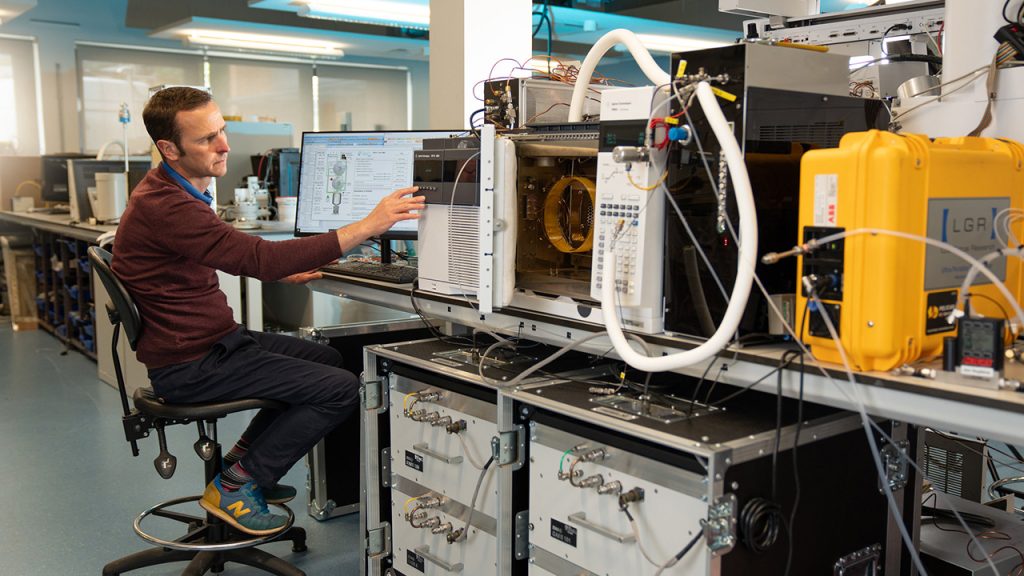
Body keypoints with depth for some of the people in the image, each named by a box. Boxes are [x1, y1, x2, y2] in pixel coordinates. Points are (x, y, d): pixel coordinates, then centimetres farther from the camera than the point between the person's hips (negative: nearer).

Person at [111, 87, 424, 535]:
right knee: (341, 388, -13)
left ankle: (240, 461, 21)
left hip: (214, 341, 10)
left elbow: (232, 255, 24)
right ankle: (236, 485, 0)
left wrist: (281, 271, 9)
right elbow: (261, 258, -34)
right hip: (189, 366, -10)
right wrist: (368, 226, -34)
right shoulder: (164, 207, -26)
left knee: (328, 359, 18)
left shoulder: (173, 191, 10)